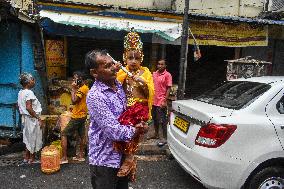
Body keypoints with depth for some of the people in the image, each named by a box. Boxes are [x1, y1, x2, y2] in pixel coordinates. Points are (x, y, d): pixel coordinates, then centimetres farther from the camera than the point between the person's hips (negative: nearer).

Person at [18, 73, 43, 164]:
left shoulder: (20, 92, 8)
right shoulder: (29, 93, -21)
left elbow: (19, 105, 15)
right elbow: (29, 108, -27)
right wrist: (39, 119, -23)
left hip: (25, 118, 9)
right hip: (32, 119, -9)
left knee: (28, 138, 19)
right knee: (33, 138, 4)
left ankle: (26, 157, 28)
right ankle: (32, 159, 15)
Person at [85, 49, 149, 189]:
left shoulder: (119, 85, 0)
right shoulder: (95, 96, -24)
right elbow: (114, 131, -28)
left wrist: (136, 125, -7)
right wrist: (137, 130, -12)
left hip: (123, 155, 7)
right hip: (105, 160, -7)